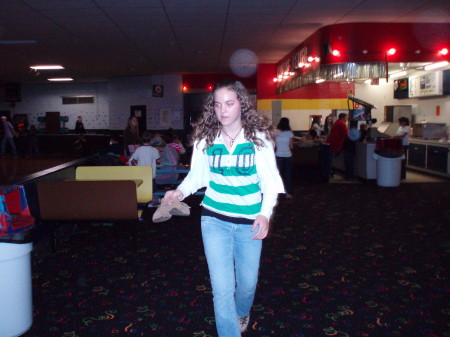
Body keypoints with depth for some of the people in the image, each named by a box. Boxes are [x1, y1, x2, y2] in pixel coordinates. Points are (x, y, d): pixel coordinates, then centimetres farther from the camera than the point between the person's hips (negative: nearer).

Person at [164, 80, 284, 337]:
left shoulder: (258, 137, -8)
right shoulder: (205, 138, -4)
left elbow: (270, 180, -8)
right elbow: (197, 174, 5)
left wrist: (266, 213, -23)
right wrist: (181, 191, -15)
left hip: (249, 220, 0)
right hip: (215, 219, 0)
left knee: (247, 282, 17)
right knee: (222, 288, -2)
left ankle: (242, 313, 52)